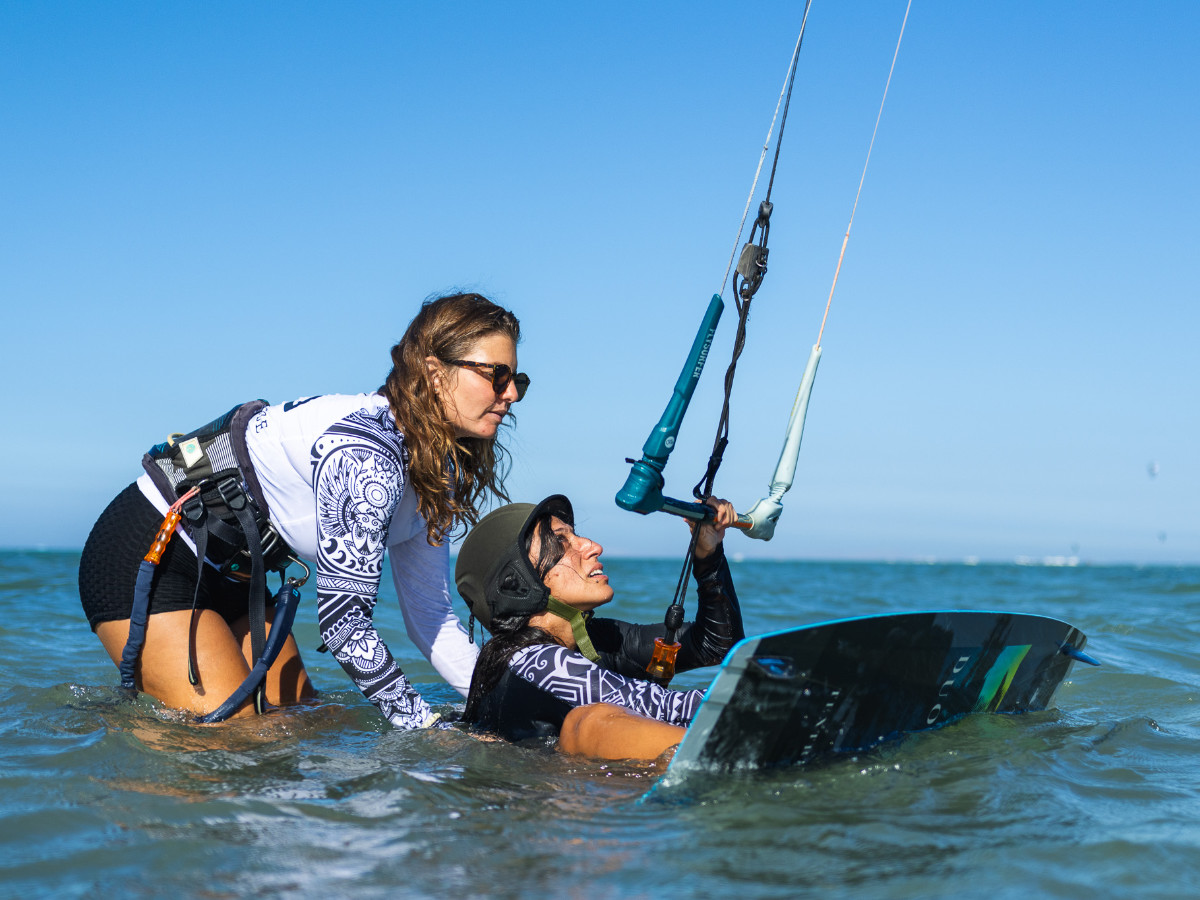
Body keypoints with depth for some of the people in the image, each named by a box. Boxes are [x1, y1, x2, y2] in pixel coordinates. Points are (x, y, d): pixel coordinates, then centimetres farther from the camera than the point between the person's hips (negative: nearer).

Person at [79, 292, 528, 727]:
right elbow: (342, 622, -28)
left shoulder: (431, 467, -2)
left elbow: (430, 615, 3)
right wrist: (430, 729, -23)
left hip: (226, 574, 9)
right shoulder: (366, 457, -31)